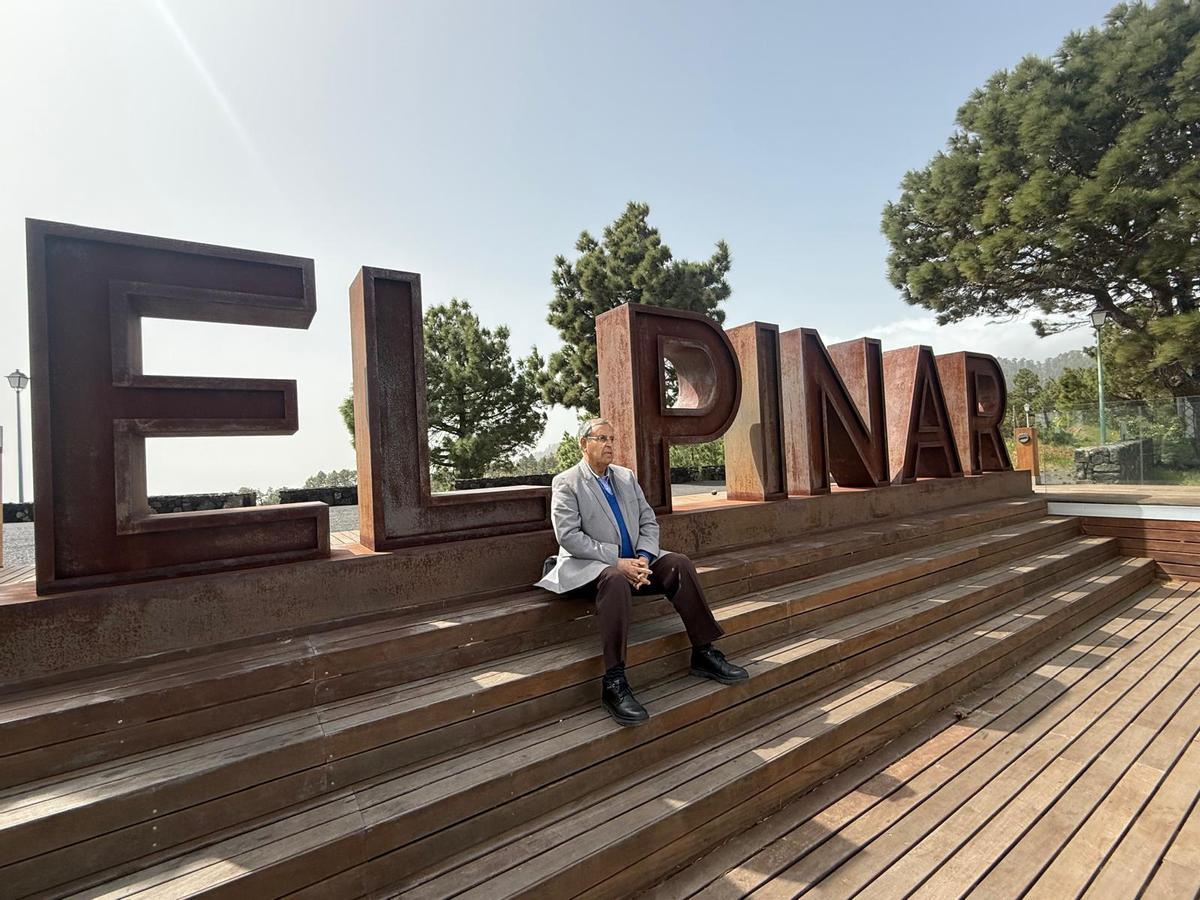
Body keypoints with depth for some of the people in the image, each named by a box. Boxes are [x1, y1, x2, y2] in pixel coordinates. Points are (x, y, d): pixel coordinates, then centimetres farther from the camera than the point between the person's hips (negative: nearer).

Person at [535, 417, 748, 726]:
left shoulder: (626, 477, 14)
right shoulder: (566, 483, -4)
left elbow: (649, 522, 9)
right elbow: (569, 536, -15)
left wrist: (643, 558, -11)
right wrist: (617, 561, -22)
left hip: (632, 560, 6)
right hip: (588, 565, -6)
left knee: (680, 564, -17)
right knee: (616, 580, -38)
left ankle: (704, 653, -7)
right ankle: (613, 683, -35)